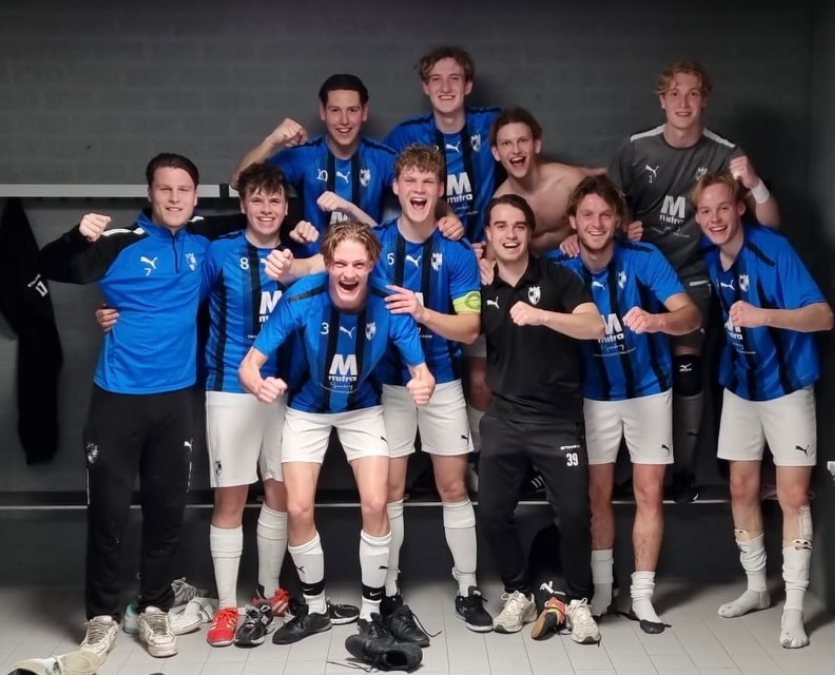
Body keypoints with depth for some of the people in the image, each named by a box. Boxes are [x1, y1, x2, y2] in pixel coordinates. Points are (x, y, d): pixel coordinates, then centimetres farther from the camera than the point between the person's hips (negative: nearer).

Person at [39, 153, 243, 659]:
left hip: (175, 396, 3)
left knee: (168, 508, 8)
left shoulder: (204, 242, 5)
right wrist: (79, 236, -28)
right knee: (109, 509, 2)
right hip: (118, 395, -3)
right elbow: (51, 269, -9)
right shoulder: (123, 243, -6)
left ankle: (155, 609, 24)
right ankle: (103, 616, 17)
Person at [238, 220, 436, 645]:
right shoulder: (301, 299, -30)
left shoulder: (389, 306, -27)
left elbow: (421, 371, -20)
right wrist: (259, 385, -51)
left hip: (363, 408, 0)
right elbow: (249, 363, -27)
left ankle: (371, 613, 13)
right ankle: (315, 610, 21)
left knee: (375, 505, -9)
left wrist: (423, 387, -45)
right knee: (299, 510, -3)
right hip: (307, 409, 0)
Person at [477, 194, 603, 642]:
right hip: (504, 417, 3)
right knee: (492, 513, 3)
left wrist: (540, 315, -33)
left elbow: (594, 326, -18)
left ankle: (578, 601, 16)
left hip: (558, 417, -3)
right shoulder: (482, 288, 6)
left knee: (575, 513, -5)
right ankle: (518, 595, 23)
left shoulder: (557, 278, -4)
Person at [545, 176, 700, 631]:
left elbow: (690, 315, -26)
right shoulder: (561, 268, -11)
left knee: (650, 493, 2)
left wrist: (656, 320, -48)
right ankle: (600, 588, 23)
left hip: (648, 390, -1)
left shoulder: (644, 258, -17)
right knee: (597, 493, 8)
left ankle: (642, 595, 13)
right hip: (594, 396, 1)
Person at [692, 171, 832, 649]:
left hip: (787, 386, -5)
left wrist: (764, 315, -44)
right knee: (742, 489, 11)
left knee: (794, 495, -5)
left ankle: (794, 607, 5)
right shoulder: (707, 255, -5)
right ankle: (757, 588, 27)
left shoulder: (774, 250, -22)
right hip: (740, 385, 5)